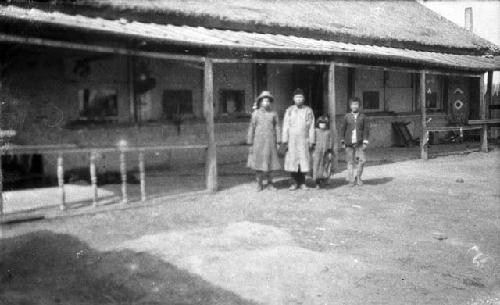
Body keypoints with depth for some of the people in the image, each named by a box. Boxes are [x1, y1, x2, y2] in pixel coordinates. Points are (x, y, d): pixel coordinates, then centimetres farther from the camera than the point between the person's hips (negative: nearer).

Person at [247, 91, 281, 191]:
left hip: (270, 141, 1)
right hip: (258, 141, 0)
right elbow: (251, 129, 2)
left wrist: (278, 142, -1)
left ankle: (270, 183, 17)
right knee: (258, 162, 0)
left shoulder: (274, 114, 4)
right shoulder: (255, 113, 1)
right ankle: (259, 184, 11)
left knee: (269, 162, 2)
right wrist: (250, 144, -1)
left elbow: (277, 128, 5)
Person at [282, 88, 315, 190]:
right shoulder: (289, 110, 3)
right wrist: (285, 142, -5)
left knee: (304, 162, -1)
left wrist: (311, 142, -2)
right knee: (292, 162, -1)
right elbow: (285, 127, 1)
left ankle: (302, 182, 12)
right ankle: (294, 183, 10)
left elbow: (311, 128, 3)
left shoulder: (308, 111, 3)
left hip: (304, 141, 0)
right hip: (292, 140, 0)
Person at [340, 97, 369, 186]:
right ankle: (351, 180, 10)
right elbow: (343, 129, 9)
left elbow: (366, 129, 4)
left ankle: (358, 177, 9)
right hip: (349, 143, 0)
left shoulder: (362, 116, 5)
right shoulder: (347, 116, 6)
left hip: (359, 143, 0)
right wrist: (342, 141, 4)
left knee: (362, 160, -10)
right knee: (350, 162, 3)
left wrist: (365, 141, -3)